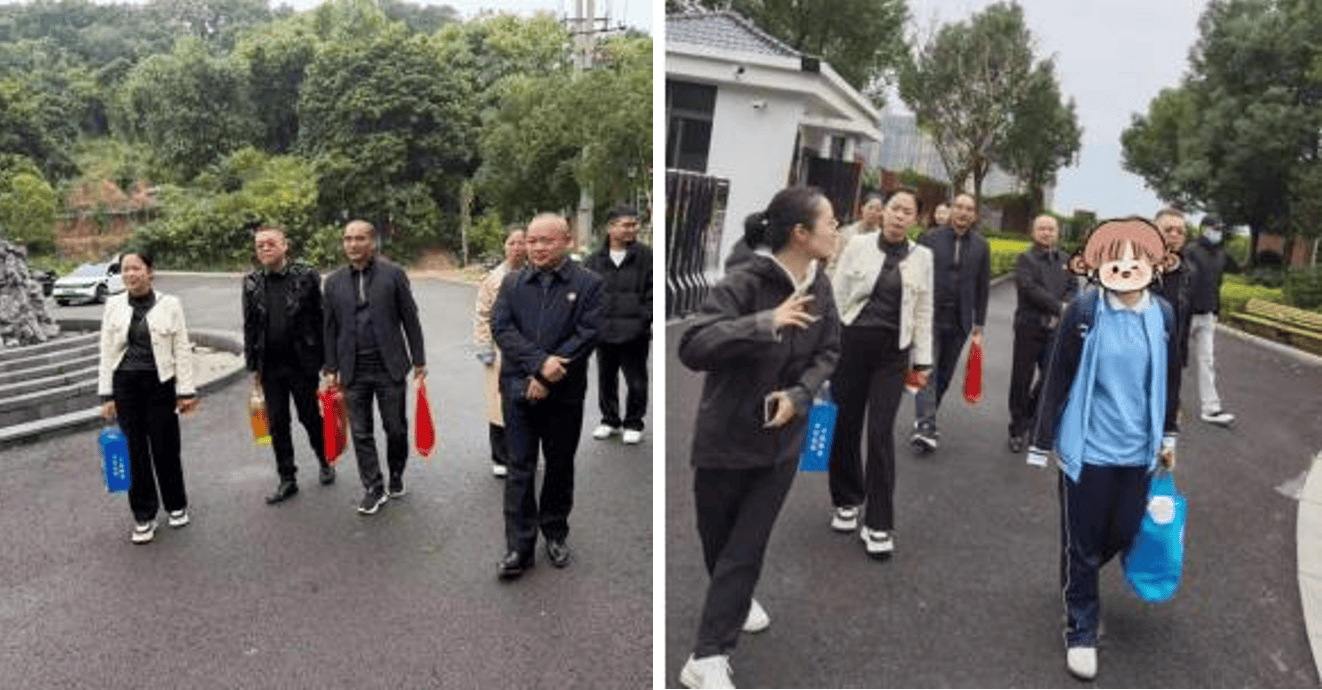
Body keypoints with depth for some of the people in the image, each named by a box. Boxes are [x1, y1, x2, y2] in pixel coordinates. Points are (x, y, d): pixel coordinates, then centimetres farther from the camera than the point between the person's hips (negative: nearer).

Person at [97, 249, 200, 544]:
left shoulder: (169, 304, -1)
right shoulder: (114, 305, 6)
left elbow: (182, 350, 0)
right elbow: (107, 352, 7)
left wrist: (186, 391, -4)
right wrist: (106, 395, 3)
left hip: (160, 384, -2)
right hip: (125, 385, 2)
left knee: (165, 448, 3)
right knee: (135, 451, 6)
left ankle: (176, 506, 24)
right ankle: (143, 518, 16)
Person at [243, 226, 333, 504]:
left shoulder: (306, 275, -6)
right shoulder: (251, 282, 5)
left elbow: (320, 318, -5)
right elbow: (249, 326, 9)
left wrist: (326, 360, -6)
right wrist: (253, 366, 8)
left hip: (301, 364, -3)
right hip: (270, 367, 4)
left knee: (311, 417, 8)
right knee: (277, 424, 9)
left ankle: (325, 461, 33)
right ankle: (287, 479, 21)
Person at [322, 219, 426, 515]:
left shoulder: (393, 274, -2)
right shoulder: (334, 281, 6)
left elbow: (410, 319, 0)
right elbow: (331, 328, 11)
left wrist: (419, 361, -1)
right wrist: (331, 368, 7)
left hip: (389, 367, -2)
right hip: (353, 371, 3)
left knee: (396, 428, 6)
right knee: (361, 433, 6)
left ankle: (396, 476, 28)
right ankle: (373, 488, 17)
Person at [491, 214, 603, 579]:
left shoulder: (589, 284, -1)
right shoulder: (513, 283, 8)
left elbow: (587, 334, -10)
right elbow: (501, 327, -3)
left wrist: (545, 379, -15)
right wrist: (540, 362, -19)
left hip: (564, 394, -1)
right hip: (519, 390, 1)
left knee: (560, 466, 11)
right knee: (520, 468, 3)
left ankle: (556, 534, 29)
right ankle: (519, 547, 9)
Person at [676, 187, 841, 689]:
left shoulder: (820, 285, -4)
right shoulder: (744, 283, -23)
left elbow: (828, 352, 7)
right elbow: (692, 348, -32)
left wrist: (799, 394, -11)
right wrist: (766, 323, -41)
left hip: (782, 440, 4)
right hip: (726, 438, -4)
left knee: (746, 548, 4)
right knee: (718, 542, 14)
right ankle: (737, 601, 44)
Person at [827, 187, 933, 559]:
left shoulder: (922, 256, 4)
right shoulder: (859, 245, 0)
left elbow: (923, 311, 8)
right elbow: (837, 295, 2)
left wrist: (922, 361, 5)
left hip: (892, 352, 0)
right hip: (851, 343, 0)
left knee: (881, 433, -5)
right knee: (845, 427, 7)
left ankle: (879, 525, 6)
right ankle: (847, 501, 30)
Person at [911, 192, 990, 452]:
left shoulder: (981, 246, 6)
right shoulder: (931, 238, 1)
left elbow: (983, 287, 9)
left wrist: (978, 325, 7)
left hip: (959, 321, 3)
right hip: (931, 316, -2)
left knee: (944, 374, 9)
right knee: (927, 370, -11)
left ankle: (925, 419, 22)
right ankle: (925, 424, -16)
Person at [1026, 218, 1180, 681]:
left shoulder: (1162, 313, -2)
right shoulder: (1084, 310, -14)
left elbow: (1167, 378, 12)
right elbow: (1058, 378, -9)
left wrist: (1167, 437, 20)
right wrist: (1040, 442, -6)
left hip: (1138, 451, 4)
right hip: (1087, 448, -4)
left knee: (1122, 535, 16)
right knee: (1082, 542, 8)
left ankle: (1078, 580, 48)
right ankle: (1081, 630, 27)